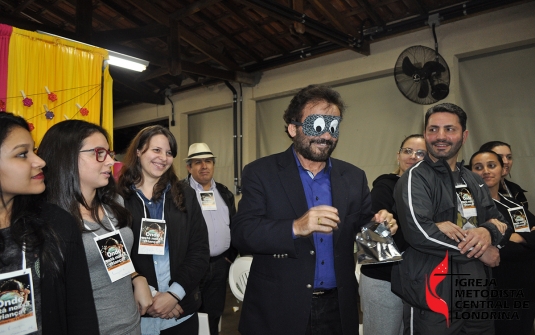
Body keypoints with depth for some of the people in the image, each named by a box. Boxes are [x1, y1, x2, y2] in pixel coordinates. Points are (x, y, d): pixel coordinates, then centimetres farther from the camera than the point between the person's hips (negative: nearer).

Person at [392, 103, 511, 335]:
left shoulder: (473, 181, 13)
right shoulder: (415, 179, -11)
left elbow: (498, 221, 13)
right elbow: (419, 233, -23)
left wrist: (487, 232, -12)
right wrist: (478, 250, -14)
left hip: (475, 297, 7)